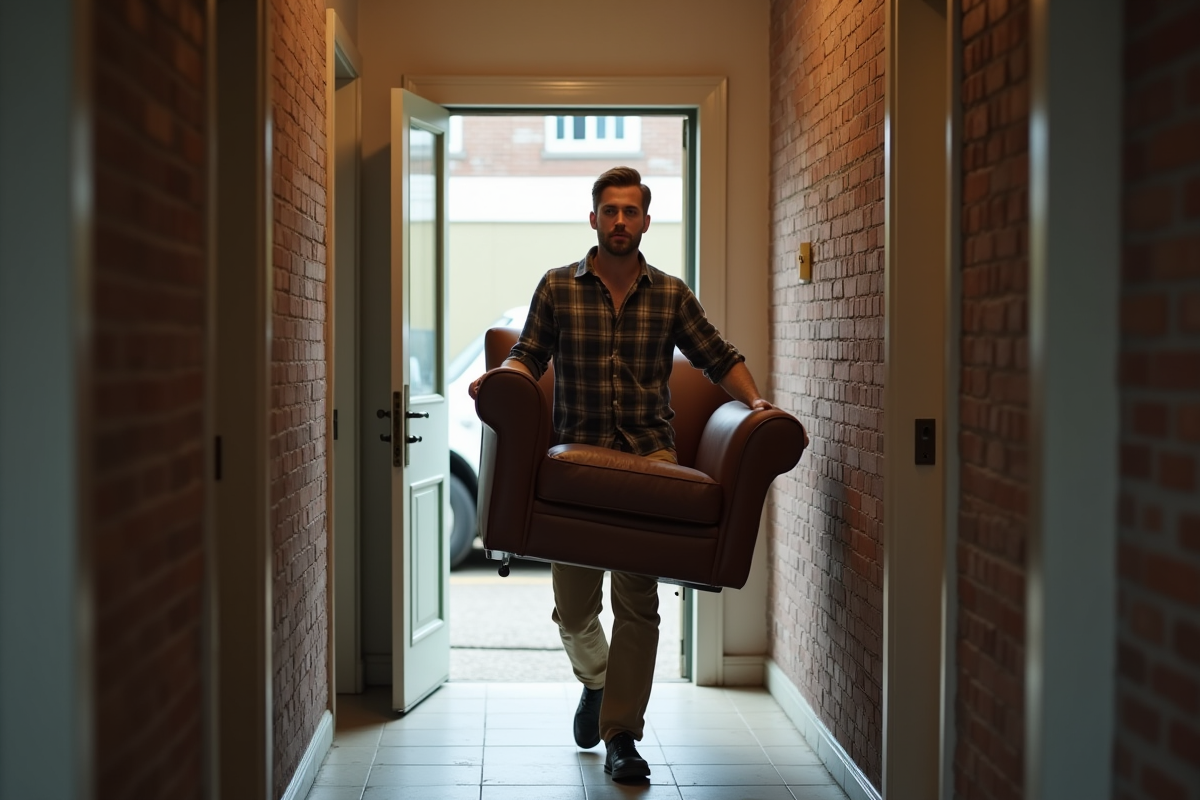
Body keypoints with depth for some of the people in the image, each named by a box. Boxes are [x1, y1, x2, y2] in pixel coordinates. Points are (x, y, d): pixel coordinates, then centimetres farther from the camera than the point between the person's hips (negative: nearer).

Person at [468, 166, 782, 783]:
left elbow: (718, 358, 13)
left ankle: (621, 737, 1)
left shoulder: (670, 294, 9)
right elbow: (528, 356, 6)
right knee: (572, 607, 5)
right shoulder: (558, 287, 6)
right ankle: (596, 680, 37)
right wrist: (498, 377, -15)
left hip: (649, 453, 0)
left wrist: (755, 400, -2)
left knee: (637, 601, -7)